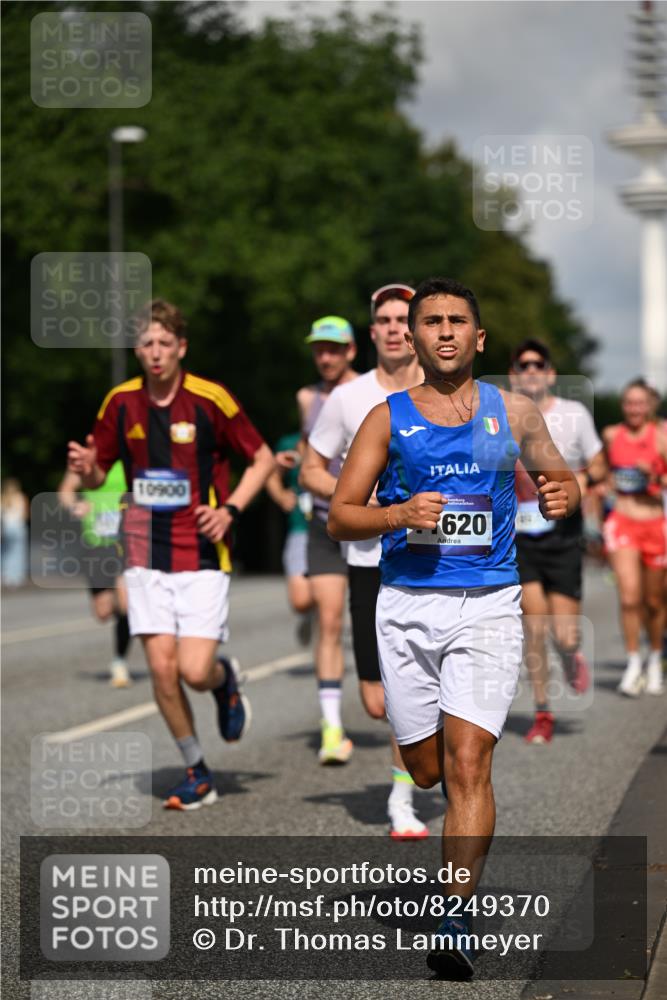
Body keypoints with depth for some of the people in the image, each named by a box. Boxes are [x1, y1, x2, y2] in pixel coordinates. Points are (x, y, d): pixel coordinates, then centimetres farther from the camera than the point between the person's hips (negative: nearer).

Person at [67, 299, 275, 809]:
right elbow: (98, 474, 12)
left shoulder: (210, 398, -8)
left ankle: (226, 678, 26)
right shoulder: (120, 403, 2)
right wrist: (86, 469, -11)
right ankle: (197, 773, 15)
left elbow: (263, 458, 1)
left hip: (203, 556, -3)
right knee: (162, 668, -4)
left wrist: (230, 508, -12)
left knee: (195, 672, -12)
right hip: (147, 556, 3)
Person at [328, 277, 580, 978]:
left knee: (467, 762, -14)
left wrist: (562, 495, -4)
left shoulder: (512, 413, 8)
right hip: (407, 606, 1)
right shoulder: (388, 419, 5)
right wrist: (398, 514, -17)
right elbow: (339, 517, 3)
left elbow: (559, 479, 20)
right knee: (425, 769, 8)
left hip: (487, 605, -1)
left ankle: (455, 923, -13)